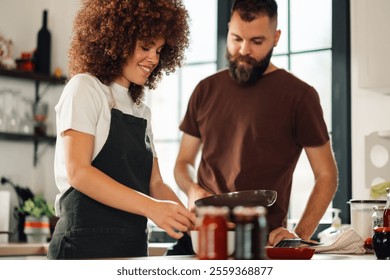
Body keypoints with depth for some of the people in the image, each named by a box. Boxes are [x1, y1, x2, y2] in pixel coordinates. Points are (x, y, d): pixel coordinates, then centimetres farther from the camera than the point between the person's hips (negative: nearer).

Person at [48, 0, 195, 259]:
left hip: (134, 245, 7)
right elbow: (77, 171, -16)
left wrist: (187, 217, -8)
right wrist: (150, 207, -25)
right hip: (88, 243, -7)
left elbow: (154, 184, 12)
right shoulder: (85, 88, -4)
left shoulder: (141, 110, 17)